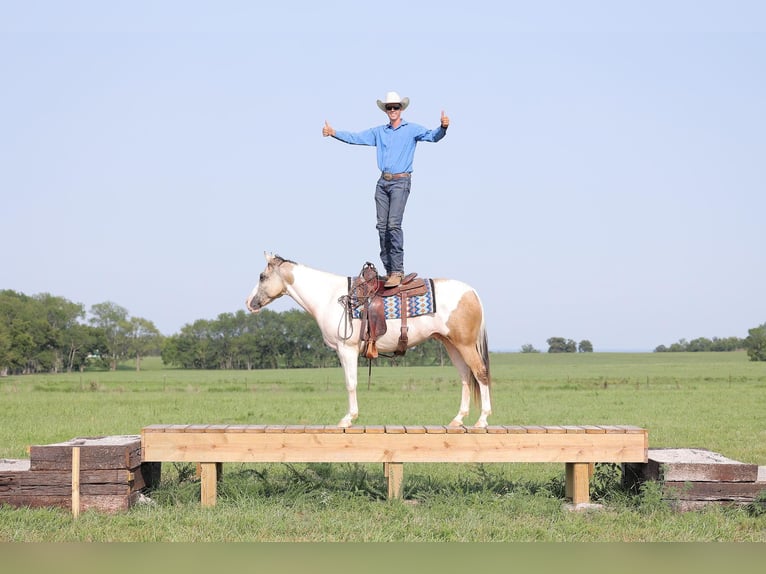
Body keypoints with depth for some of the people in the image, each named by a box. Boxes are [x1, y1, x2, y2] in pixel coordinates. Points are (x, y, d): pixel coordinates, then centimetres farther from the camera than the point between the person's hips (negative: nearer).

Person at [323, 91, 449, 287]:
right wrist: (333, 132, 6)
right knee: (382, 225, 2)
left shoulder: (412, 130, 2)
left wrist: (443, 127, -32)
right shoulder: (379, 132, 16)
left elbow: (432, 136, -12)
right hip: (383, 181, 5)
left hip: (400, 181, -5)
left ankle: (397, 271, -17)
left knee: (394, 224, -16)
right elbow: (356, 138, 15)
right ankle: (388, 269, 8)